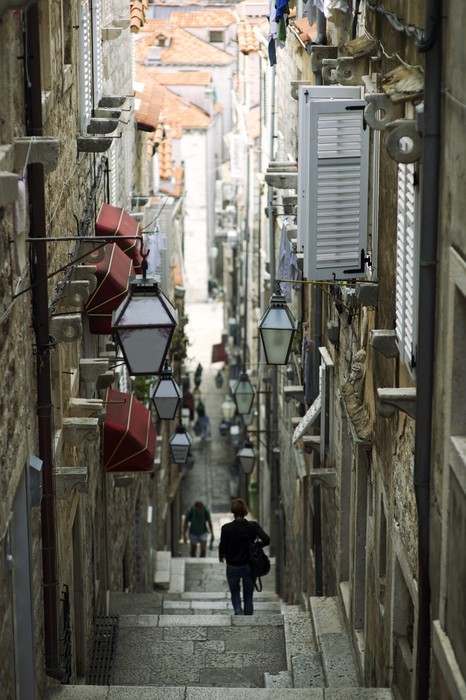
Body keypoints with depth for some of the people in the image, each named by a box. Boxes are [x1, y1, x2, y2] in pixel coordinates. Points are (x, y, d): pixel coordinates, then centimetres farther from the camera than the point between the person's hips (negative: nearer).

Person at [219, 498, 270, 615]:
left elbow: (222, 547, -10)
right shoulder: (253, 526, -8)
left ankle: (238, 610, -9)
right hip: (249, 566, 1)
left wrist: (221, 557, 12)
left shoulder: (227, 528, -12)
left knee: (235, 592, 17)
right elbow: (266, 540, -16)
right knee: (248, 595, 15)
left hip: (232, 567, -1)